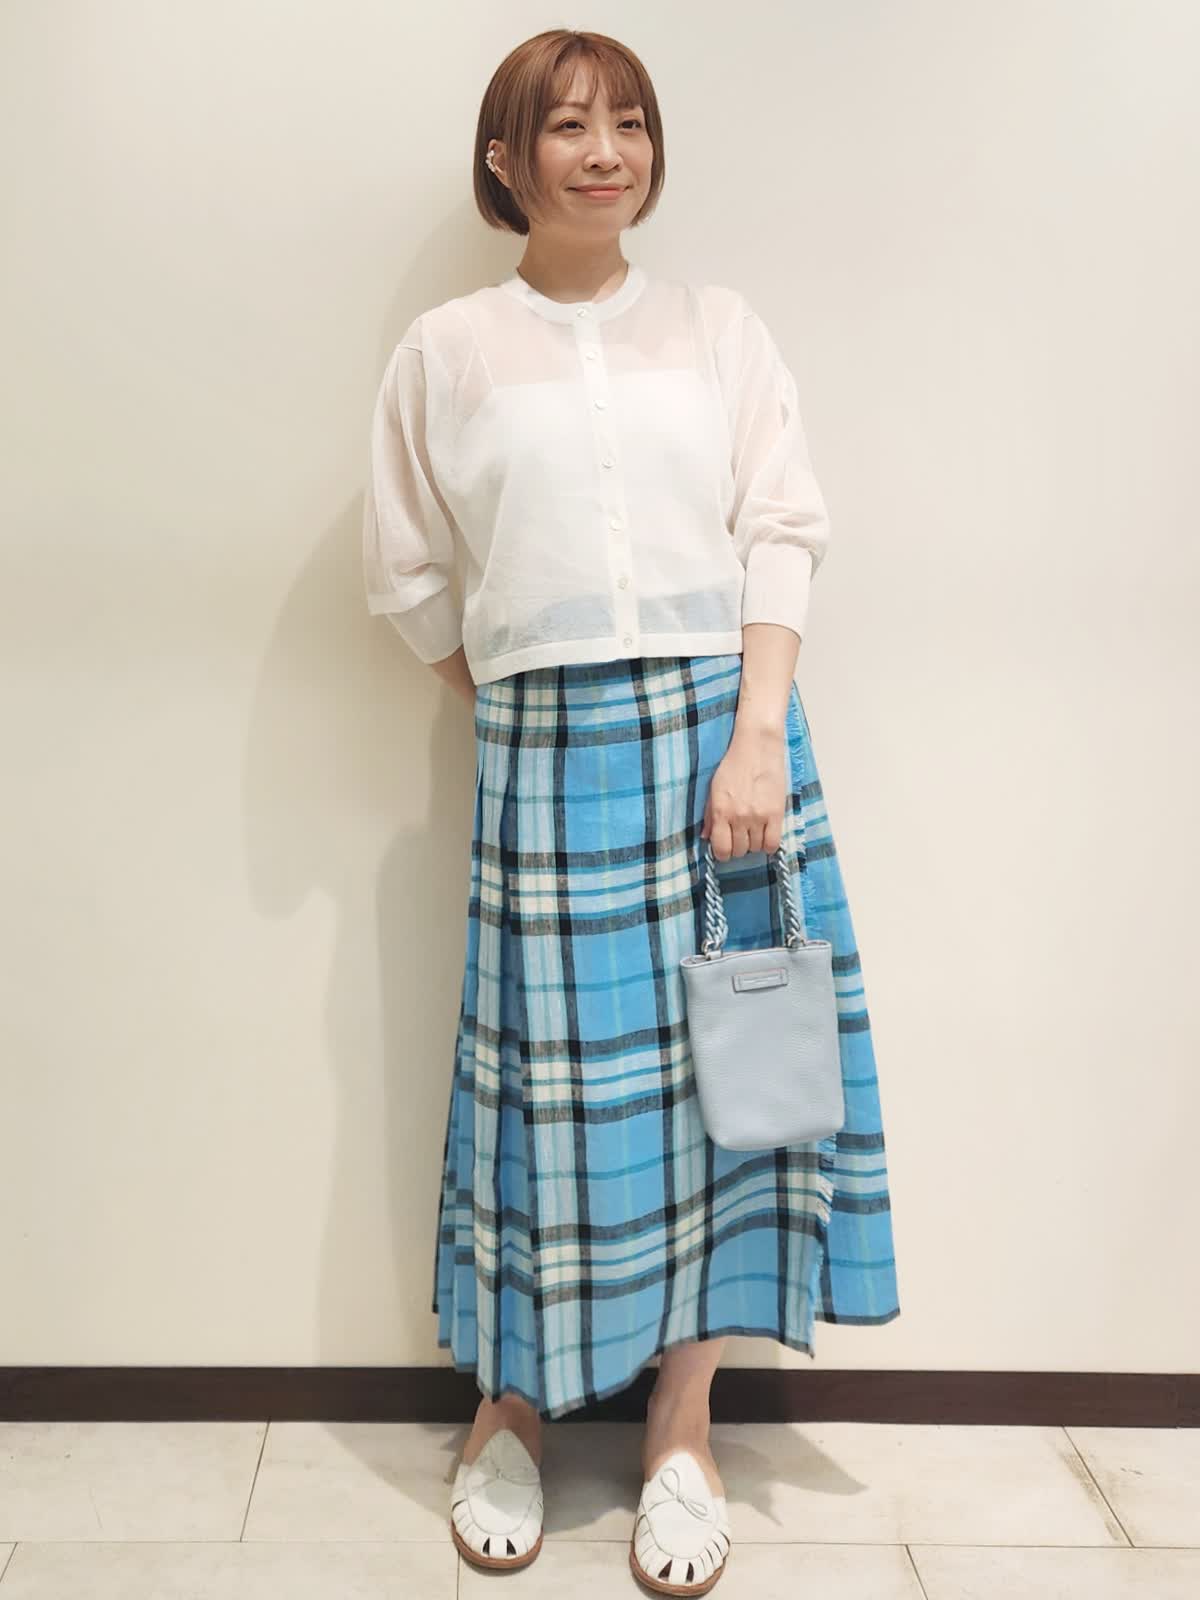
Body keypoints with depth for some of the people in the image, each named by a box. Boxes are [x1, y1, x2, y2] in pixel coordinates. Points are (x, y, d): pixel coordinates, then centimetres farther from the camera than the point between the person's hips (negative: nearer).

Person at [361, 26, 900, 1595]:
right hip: (544, 755, -1)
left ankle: (684, 1425, 20)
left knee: (711, 1056, 3)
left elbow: (781, 534, 2)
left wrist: (755, 736, -9)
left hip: (722, 723, 1)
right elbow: (408, 576, 12)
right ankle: (512, 1404, 23)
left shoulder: (722, 330, 9)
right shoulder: (444, 351, 8)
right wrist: (517, 713, 5)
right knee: (556, 1068, 1)